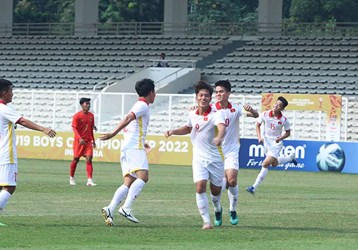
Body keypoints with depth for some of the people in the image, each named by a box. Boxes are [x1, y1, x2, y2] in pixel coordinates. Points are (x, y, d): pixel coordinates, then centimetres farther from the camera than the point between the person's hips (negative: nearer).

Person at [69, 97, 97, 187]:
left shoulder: (91, 115, 8)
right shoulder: (77, 116, -9)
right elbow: (74, 128, -16)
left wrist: (93, 140, 18)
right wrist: (80, 138, -29)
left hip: (88, 141, 4)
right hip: (79, 141, -4)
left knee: (89, 159, -8)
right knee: (76, 159, 5)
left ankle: (89, 180, -14)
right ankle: (71, 178, 25)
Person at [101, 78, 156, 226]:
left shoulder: (138, 106, 26)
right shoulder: (143, 106, -4)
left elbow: (126, 127, 33)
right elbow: (128, 119, -18)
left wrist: (142, 143, 38)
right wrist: (113, 134, -29)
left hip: (127, 148, 10)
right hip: (134, 147, -10)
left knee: (128, 183, -2)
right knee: (143, 176, -21)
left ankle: (110, 209, -18)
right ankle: (126, 208, -33)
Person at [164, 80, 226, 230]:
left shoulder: (215, 114, -14)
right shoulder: (192, 114, 3)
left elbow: (222, 127, -36)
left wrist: (219, 137, -58)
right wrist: (173, 132, 11)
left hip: (215, 158, -3)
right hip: (199, 158, 3)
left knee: (216, 190, 10)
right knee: (200, 186, -17)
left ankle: (217, 209, 45)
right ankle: (206, 221, -12)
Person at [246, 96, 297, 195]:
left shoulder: (284, 120, -16)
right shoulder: (265, 115, -11)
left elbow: (288, 132, -1)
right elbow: (258, 125, 5)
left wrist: (280, 138, -19)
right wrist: (259, 137, -9)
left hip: (276, 143, -4)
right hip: (266, 141, 4)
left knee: (266, 164, -15)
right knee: (274, 163, 19)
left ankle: (254, 187, -12)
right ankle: (290, 157, 48)